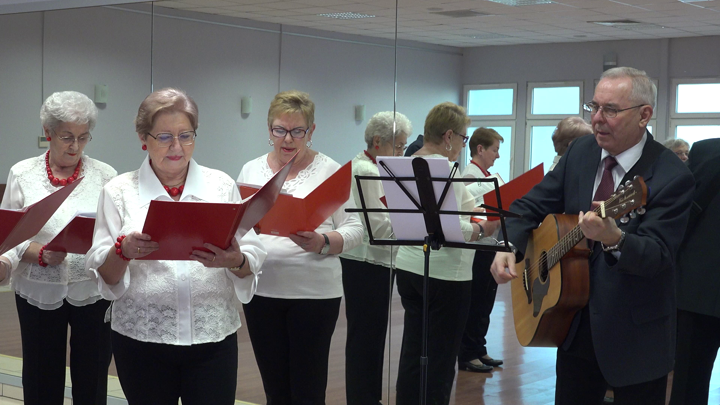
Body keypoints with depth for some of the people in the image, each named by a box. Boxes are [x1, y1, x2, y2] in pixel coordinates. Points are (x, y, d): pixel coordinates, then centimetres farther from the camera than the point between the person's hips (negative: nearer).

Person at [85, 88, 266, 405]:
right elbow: (103, 275, 0)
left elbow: (253, 262, 3)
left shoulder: (222, 185, 5)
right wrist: (124, 251, -20)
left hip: (212, 338, 1)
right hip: (141, 340, 0)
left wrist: (236, 261, -20)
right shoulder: (119, 191, 3)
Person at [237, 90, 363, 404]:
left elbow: (354, 229, -4)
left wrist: (322, 243, -24)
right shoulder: (251, 170, 10)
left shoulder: (330, 171, -1)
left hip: (314, 292, -3)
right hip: (262, 290, 3)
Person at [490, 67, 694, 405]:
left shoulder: (672, 177, -17)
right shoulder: (580, 152, 1)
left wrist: (613, 238, -46)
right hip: (576, 325, 5)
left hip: (636, 336, -5)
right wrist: (508, 246, -15)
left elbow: (656, 256, -25)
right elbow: (531, 206, 5)